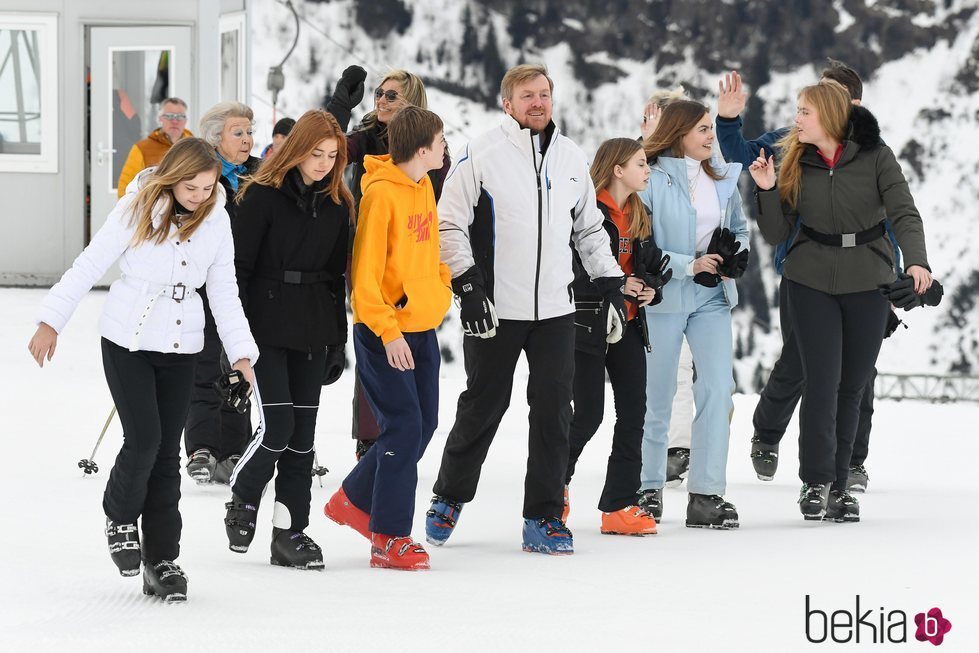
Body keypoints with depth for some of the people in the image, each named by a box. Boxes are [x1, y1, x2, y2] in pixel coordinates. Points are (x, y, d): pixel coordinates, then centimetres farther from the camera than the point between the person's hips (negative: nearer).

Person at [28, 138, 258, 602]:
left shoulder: (216, 219, -1)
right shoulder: (139, 207, -11)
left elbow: (224, 293, 5)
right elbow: (91, 264, -8)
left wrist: (242, 353, -3)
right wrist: (51, 321, -9)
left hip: (181, 347, 3)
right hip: (128, 341, -3)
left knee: (167, 451, 4)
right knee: (144, 439, -13)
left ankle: (161, 561, 10)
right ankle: (120, 517, 17)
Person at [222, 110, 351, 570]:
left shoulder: (337, 204, 9)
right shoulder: (263, 196, -7)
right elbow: (239, 267, -8)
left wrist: (337, 341, 14)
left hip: (313, 331, 5)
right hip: (267, 326, -5)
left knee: (303, 431, 5)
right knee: (277, 425, -12)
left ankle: (290, 532, 10)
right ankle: (243, 499, 14)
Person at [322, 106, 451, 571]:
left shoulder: (424, 186, 9)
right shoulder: (381, 193, -18)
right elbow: (365, 274, -20)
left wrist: (441, 290, 14)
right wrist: (388, 332, -22)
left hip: (422, 327, 9)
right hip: (384, 332, -9)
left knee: (423, 425, 11)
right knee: (404, 425, -10)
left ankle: (354, 501, 29)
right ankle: (389, 539, -3)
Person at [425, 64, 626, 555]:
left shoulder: (572, 159, 11)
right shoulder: (481, 155, -5)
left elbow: (589, 229, 21)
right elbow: (450, 224, -4)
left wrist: (611, 285, 14)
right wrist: (467, 286, -12)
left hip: (556, 310, 4)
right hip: (496, 310, -4)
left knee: (554, 412, 0)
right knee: (483, 407, 5)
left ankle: (543, 517, 6)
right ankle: (448, 500, 24)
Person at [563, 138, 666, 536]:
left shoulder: (639, 216, 12)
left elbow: (653, 265, 20)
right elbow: (570, 270, -18)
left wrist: (652, 289, -1)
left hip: (629, 326, 8)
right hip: (589, 324, -7)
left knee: (633, 412, 2)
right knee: (588, 414, -5)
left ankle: (620, 506, 6)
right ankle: (556, 483, 21)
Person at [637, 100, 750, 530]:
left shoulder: (722, 177, 9)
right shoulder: (652, 179, -11)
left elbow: (739, 228, 20)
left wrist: (736, 257, -2)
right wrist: (691, 264, -19)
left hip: (712, 298, 4)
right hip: (663, 297, -4)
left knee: (718, 388, -9)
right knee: (658, 397, 6)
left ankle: (706, 495, -7)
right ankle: (650, 488, 23)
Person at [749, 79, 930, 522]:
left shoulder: (874, 156, -5)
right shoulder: (795, 162, 3)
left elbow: (903, 213, -11)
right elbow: (776, 234, 4)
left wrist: (916, 260, -28)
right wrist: (767, 190, -13)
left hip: (868, 284, -1)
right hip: (812, 281, 1)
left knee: (852, 386, 5)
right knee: (821, 381, -9)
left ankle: (838, 485, 14)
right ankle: (816, 481, -2)